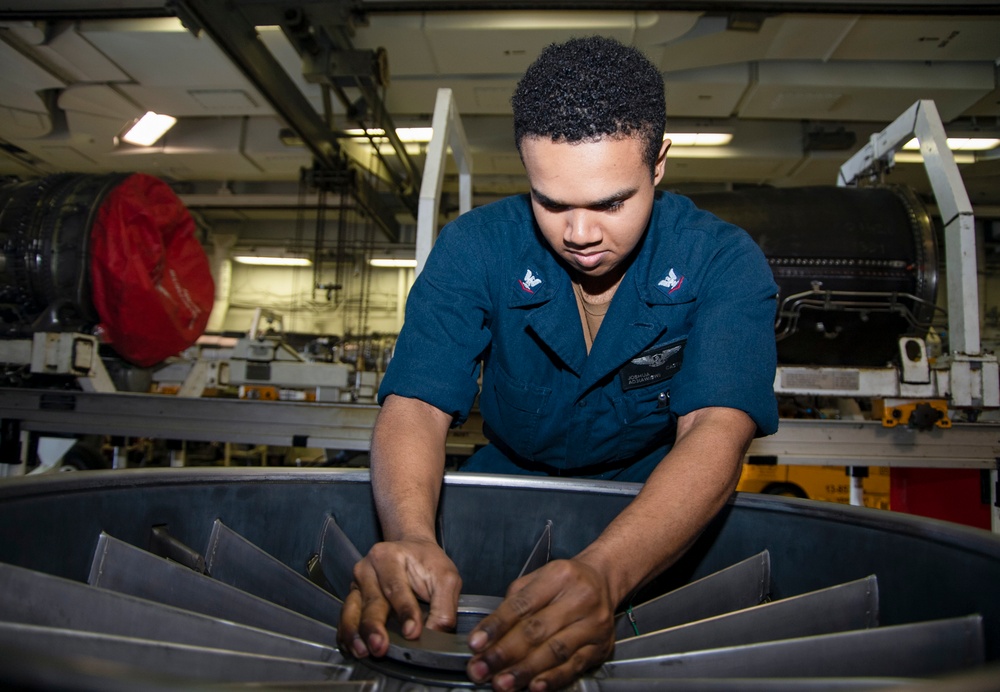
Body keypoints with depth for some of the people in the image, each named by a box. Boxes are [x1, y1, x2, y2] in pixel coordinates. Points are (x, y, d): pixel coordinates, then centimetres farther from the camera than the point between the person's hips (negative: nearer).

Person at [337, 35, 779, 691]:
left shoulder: (724, 262, -16)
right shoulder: (475, 247, -13)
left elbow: (715, 432, -31)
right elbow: (415, 406, -21)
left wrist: (603, 574, -51)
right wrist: (411, 536, -44)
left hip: (657, 510, 0)